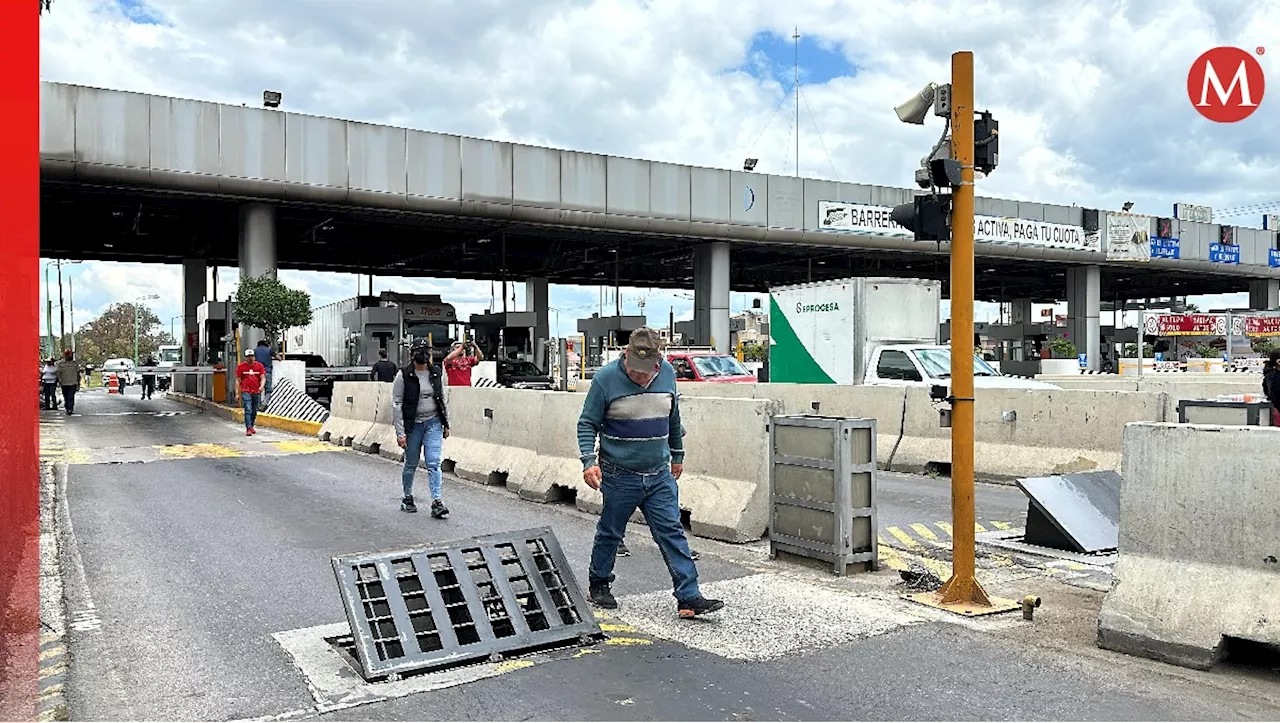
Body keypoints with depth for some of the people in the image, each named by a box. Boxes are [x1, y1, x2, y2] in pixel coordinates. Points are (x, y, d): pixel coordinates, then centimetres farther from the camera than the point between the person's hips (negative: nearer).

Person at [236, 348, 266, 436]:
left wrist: (261, 386, -17)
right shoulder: (241, 366, 2)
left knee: (255, 411, 11)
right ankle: (248, 429, -15)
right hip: (246, 392, -3)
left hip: (257, 392, 3)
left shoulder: (259, 365, 5)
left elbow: (263, 377, 3)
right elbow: (238, 380, 4)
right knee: (248, 410, -12)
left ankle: (251, 426, 28)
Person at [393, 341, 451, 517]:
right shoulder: (404, 375, -9)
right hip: (412, 424, -2)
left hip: (433, 423, 2)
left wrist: (446, 424, 13)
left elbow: (442, 399, 15)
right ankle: (407, 498, 30)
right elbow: (396, 404, -9)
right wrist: (400, 432, -14)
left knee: (434, 463, -6)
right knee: (411, 464, 10)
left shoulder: (436, 373, 4)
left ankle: (437, 502, -10)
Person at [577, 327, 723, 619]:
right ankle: (598, 585, 32)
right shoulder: (606, 378, -11)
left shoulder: (667, 373, 2)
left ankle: (689, 598, 1)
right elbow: (587, 424, -6)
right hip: (619, 476, -3)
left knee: (672, 533, 0)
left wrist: (677, 455, 22)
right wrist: (589, 461, -18)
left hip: (660, 475, 3)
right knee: (610, 533, 12)